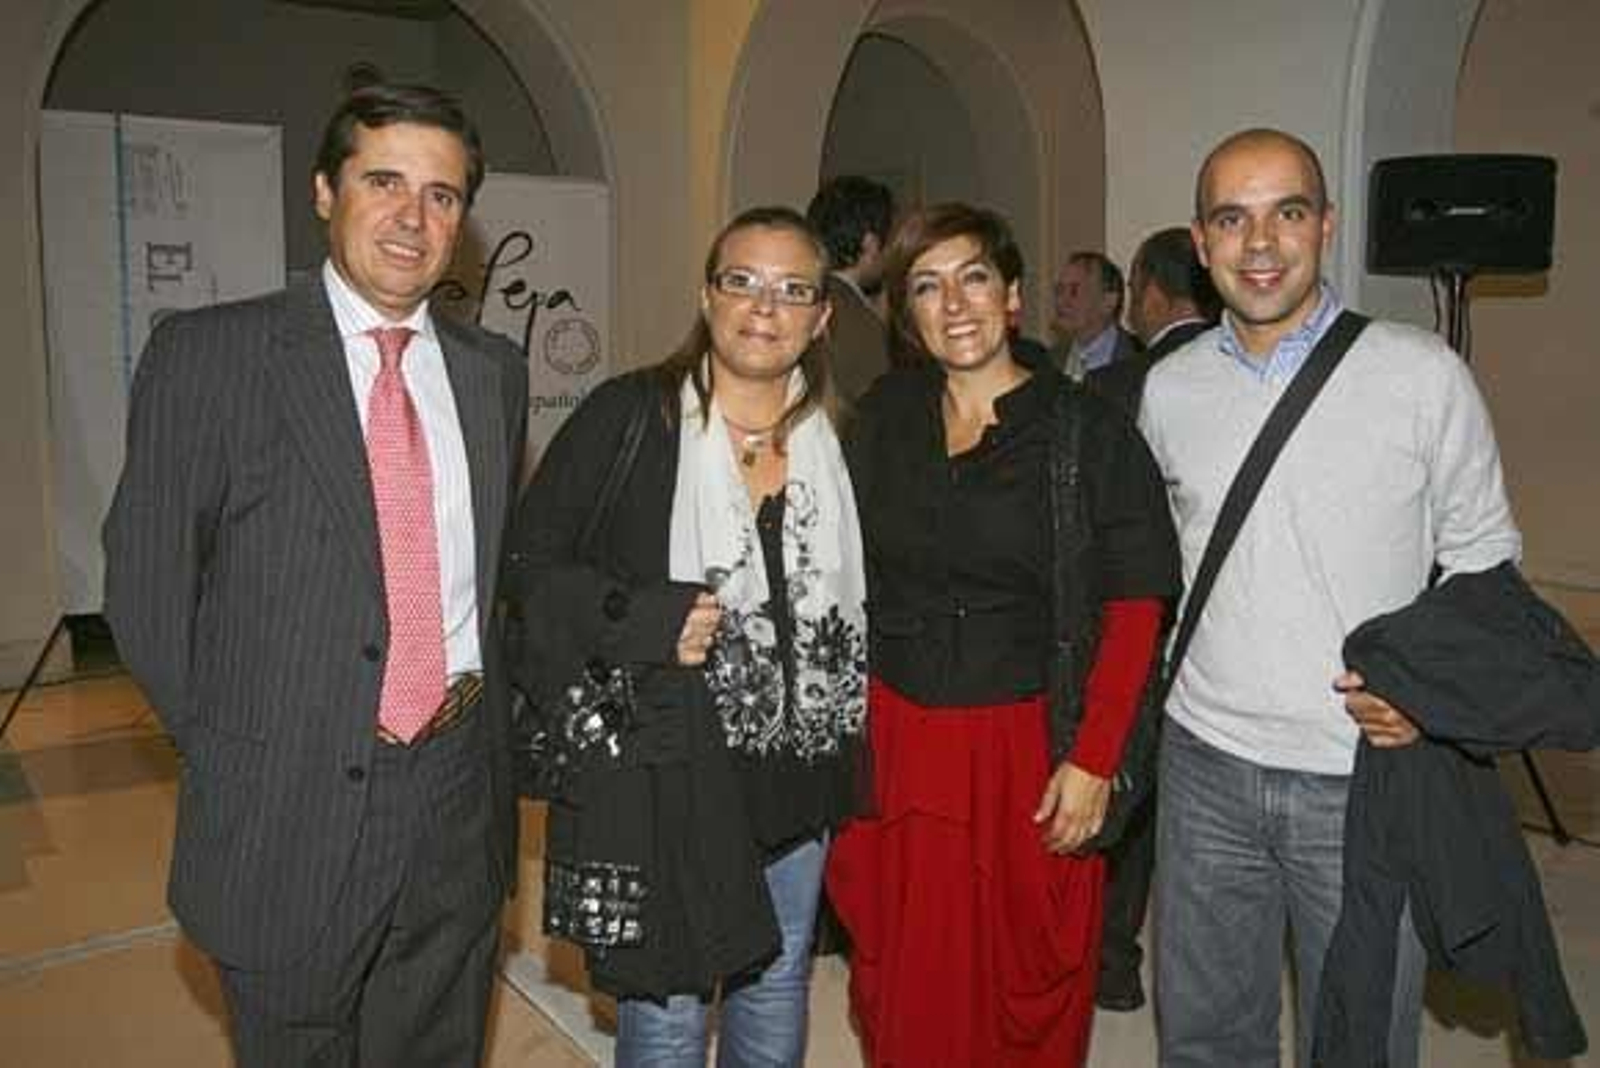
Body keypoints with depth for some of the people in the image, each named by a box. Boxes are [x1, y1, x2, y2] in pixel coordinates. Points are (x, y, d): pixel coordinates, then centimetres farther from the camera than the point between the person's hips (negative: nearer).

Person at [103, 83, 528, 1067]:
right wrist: (231, 748, -1)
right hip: (290, 819, -3)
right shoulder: (209, 355, -8)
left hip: (461, 809, 4)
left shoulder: (495, 370, 5)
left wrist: (478, 709, 6)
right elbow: (148, 583, -4)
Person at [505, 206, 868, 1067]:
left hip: (798, 773, 5)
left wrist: (848, 753, 6)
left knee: (777, 991, 21)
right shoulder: (626, 417, -9)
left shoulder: (838, 436, 4)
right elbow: (530, 564, -8)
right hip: (662, 774, -4)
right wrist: (650, 623, -20)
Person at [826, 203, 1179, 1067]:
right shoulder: (882, 418, 6)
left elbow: (1135, 605, -8)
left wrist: (1094, 761, -15)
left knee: (1027, 999, 10)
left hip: (1028, 749, -3)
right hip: (893, 745, 3)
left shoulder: (1088, 430, -5)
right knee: (902, 995, 14)